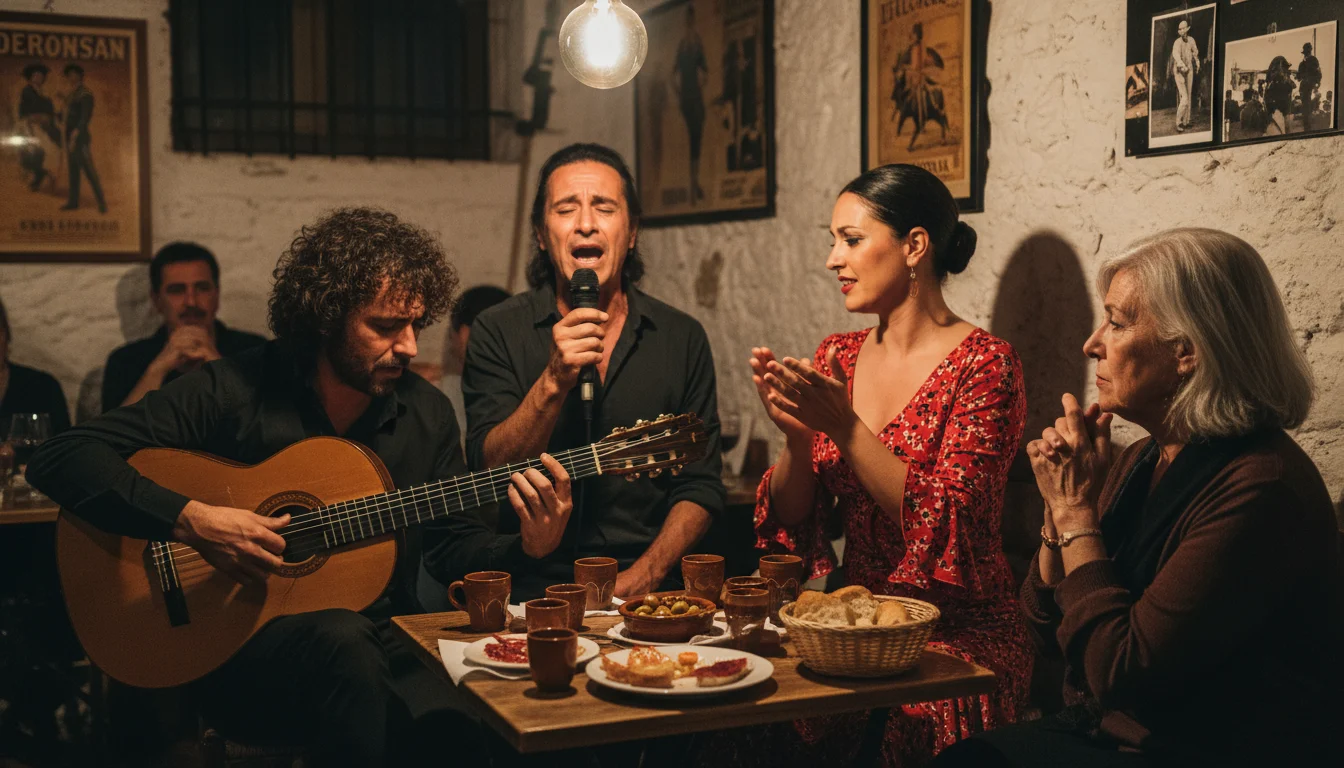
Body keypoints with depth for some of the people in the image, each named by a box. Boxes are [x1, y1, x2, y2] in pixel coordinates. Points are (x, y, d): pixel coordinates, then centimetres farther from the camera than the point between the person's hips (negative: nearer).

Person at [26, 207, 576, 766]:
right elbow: (59, 460, -11)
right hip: (237, 644, -2)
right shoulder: (233, 390, -7)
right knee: (341, 638, -36)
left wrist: (530, 547, -10)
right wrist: (190, 519, -23)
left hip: (383, 642, 3)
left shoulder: (427, 414, 5)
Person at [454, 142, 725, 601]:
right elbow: (490, 473, -6)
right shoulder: (498, 333, 4)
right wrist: (555, 380, -19)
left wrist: (639, 579, -8)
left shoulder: (682, 339, 9)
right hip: (535, 589, -2)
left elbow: (700, 487, 7)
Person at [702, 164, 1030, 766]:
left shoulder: (984, 365, -8)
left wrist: (845, 426, -23)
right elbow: (792, 521, 7)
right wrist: (796, 437, -12)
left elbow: (948, 523, -17)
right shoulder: (837, 357, 8)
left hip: (958, 633, -4)